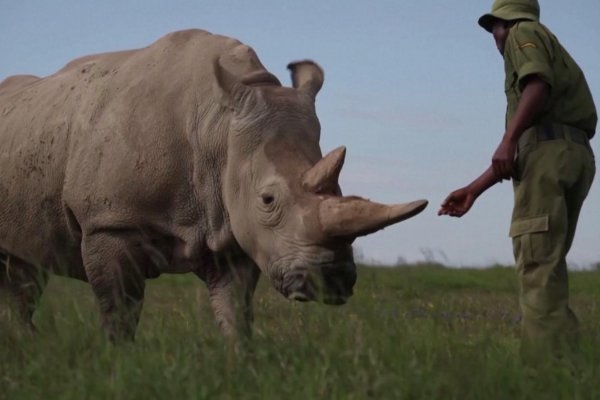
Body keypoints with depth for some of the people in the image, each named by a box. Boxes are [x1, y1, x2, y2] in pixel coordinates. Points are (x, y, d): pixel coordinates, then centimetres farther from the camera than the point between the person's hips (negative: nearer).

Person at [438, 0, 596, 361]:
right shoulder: (551, 53, 36)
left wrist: (508, 139, -22)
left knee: (537, 267, -16)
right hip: (573, 155, 9)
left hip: (548, 153, -9)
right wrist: (473, 190, 31)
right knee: (545, 270, 8)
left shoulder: (523, 33, 11)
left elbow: (538, 83, -13)